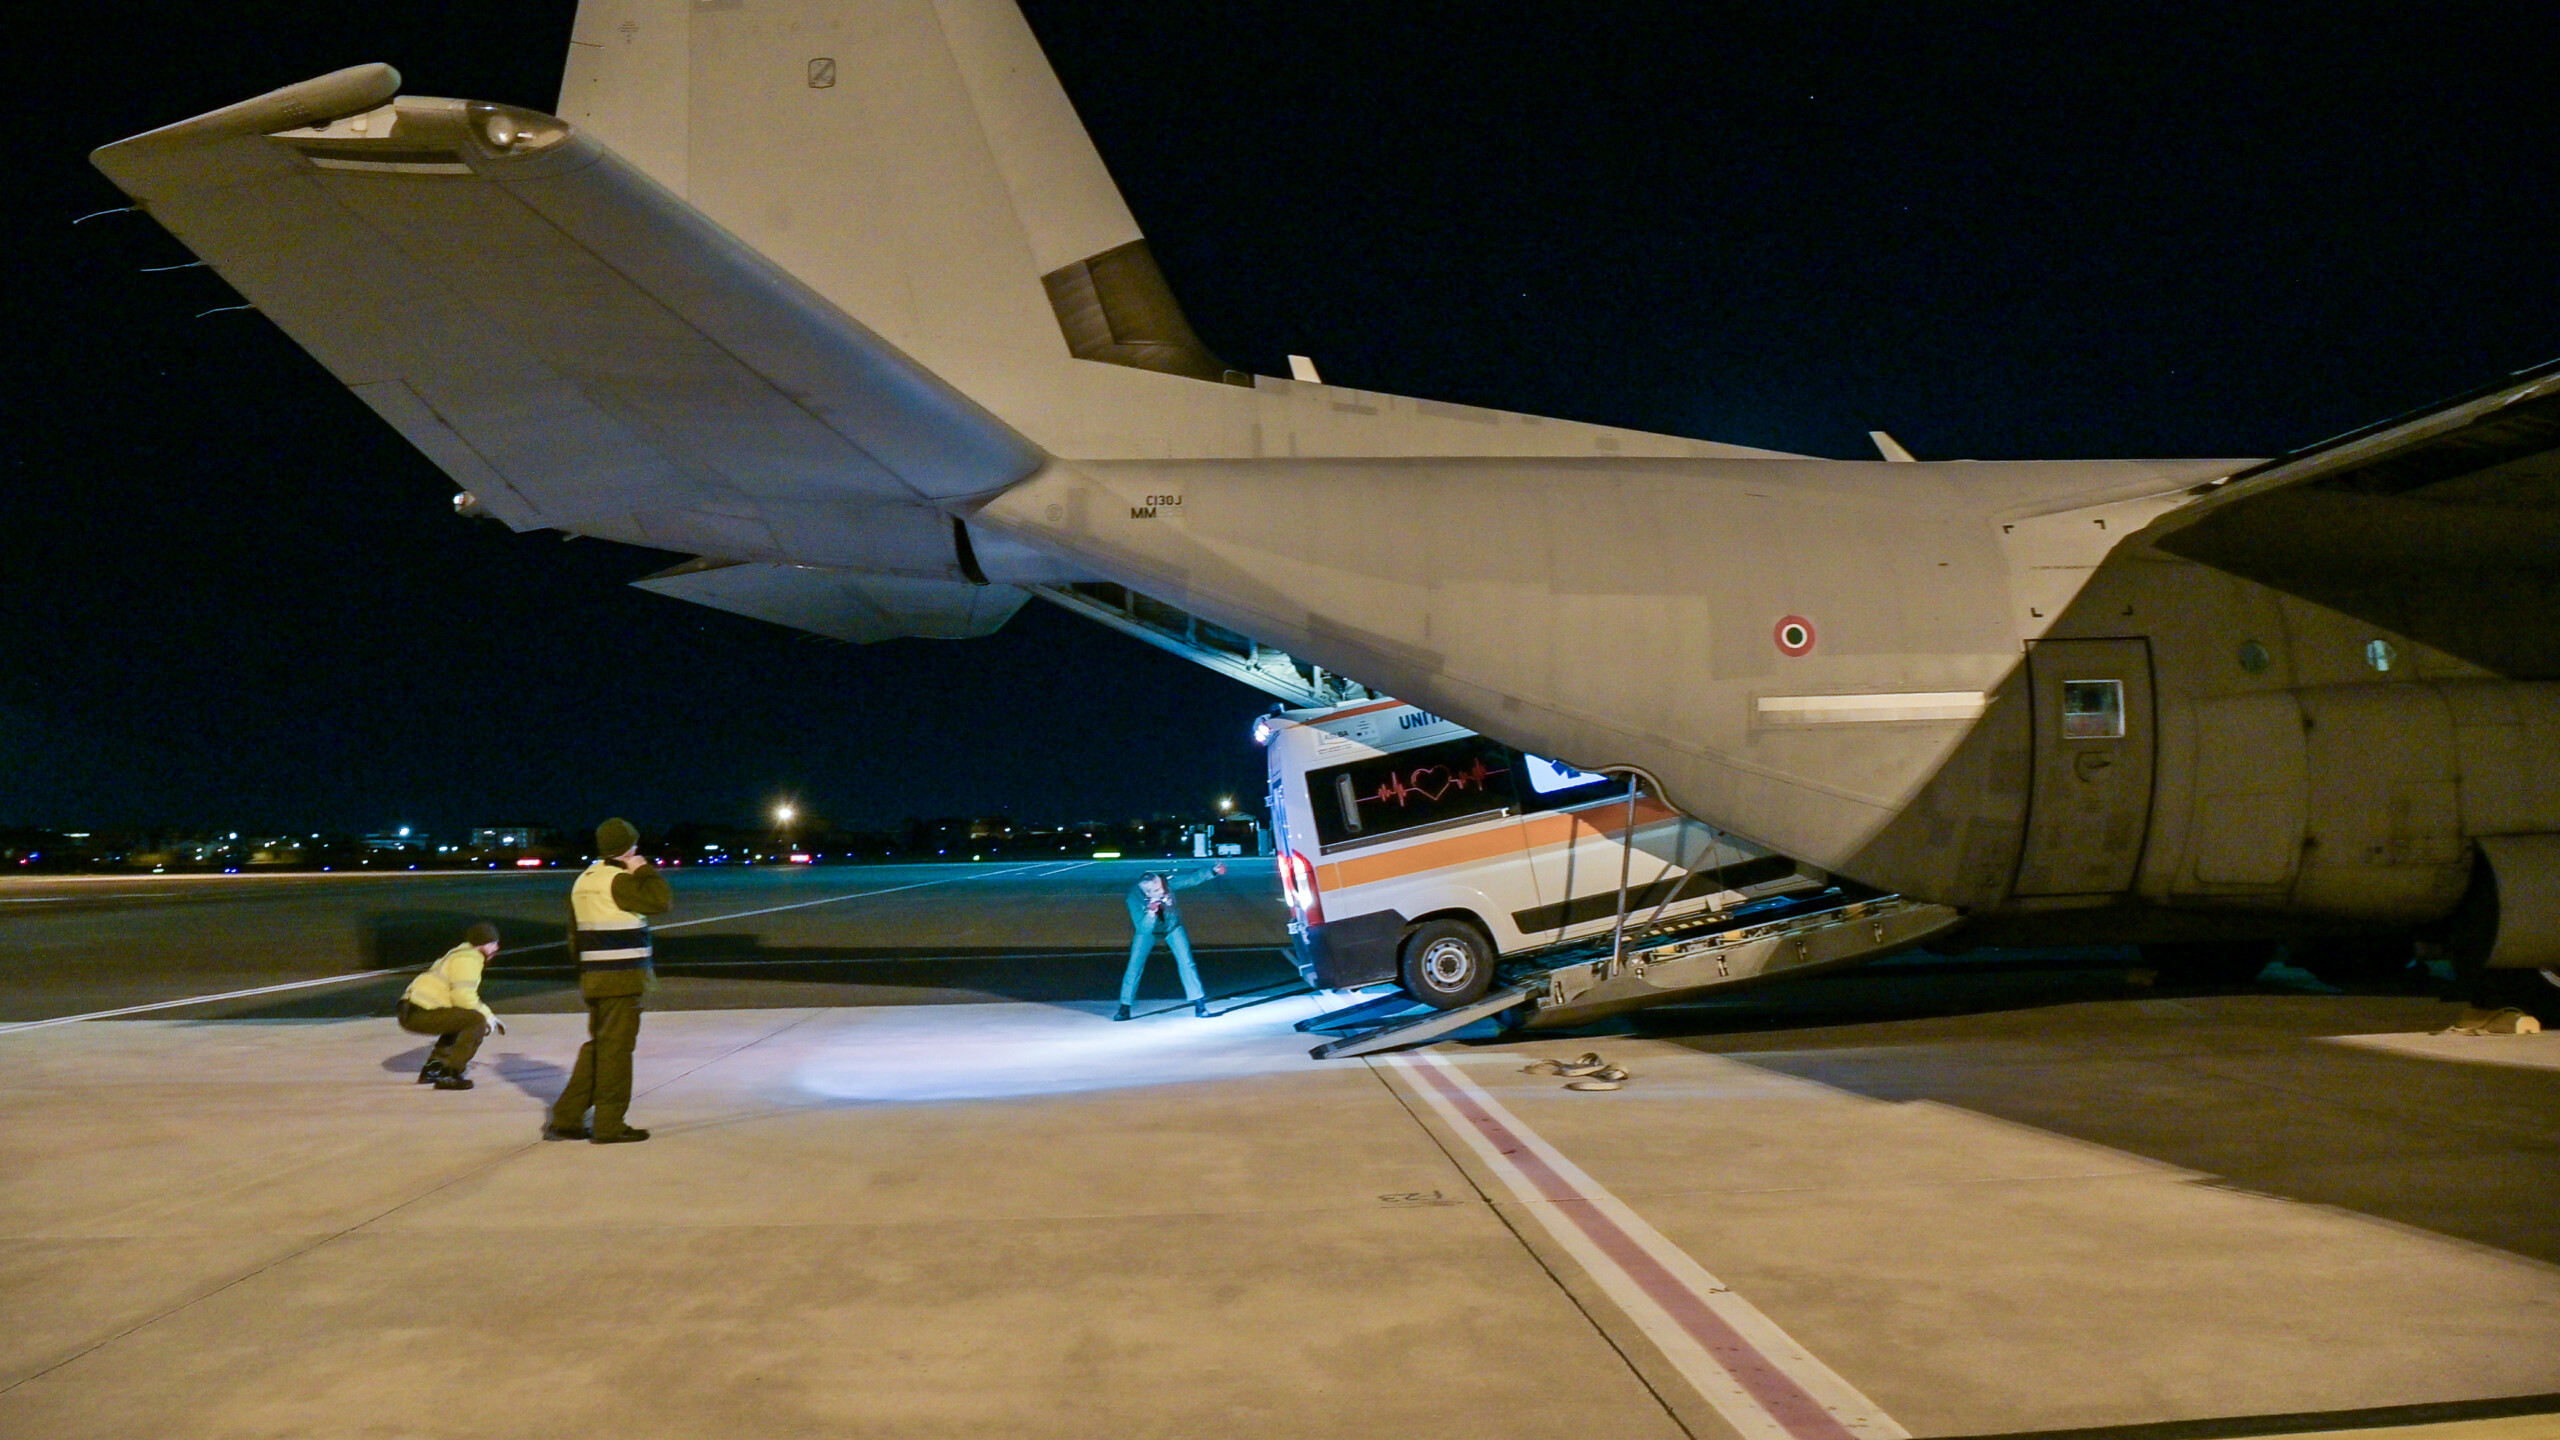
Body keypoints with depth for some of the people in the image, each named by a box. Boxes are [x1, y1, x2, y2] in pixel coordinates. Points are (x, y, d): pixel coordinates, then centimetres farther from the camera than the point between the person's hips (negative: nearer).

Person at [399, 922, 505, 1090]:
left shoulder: (465, 956, 24)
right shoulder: (467, 960, -11)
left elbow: (465, 996, 31)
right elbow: (463, 998, -19)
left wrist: (489, 1016, 22)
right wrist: (487, 1016, -5)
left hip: (411, 1013, 11)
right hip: (421, 1014, -11)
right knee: (477, 1021, -15)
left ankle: (432, 1069, 27)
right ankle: (450, 1075, -14)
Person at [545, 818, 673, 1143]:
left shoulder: (583, 882, 14)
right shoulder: (618, 881, -14)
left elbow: (575, 937, 18)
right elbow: (662, 901, -22)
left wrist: (583, 975, 23)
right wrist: (644, 870, -7)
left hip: (593, 978, 9)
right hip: (622, 978, -9)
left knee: (597, 1046, 17)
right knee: (616, 1048, -2)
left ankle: (565, 1119, 19)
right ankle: (609, 1125, 4)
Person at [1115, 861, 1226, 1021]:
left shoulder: (1166, 881, -33)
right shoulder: (1134, 898, -34)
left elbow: (1192, 878, -29)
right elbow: (1142, 929, -36)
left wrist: (1213, 871, -40)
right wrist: (1151, 913, -53)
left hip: (1172, 926, 1)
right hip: (1148, 929, -1)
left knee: (1186, 961, -10)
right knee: (1135, 965, -9)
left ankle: (1199, 1005, -3)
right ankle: (1124, 1007, 5)